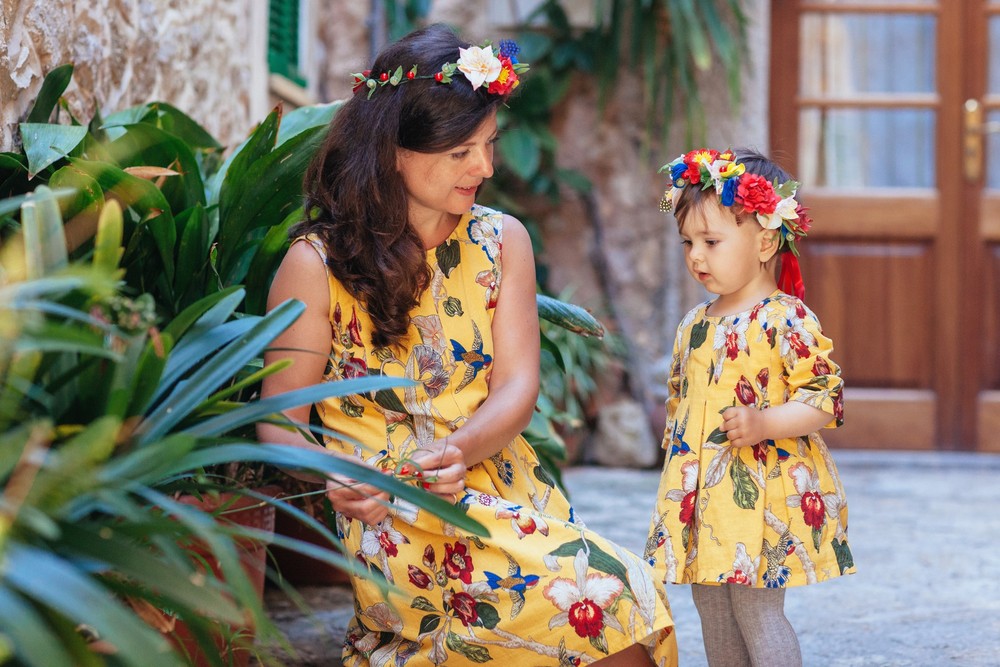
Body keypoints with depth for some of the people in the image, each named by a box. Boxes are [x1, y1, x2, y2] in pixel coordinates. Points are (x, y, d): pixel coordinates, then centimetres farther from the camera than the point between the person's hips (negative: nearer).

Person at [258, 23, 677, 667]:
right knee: (607, 597, -29)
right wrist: (332, 478, -22)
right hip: (394, 514, -4)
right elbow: (279, 422, 0)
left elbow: (517, 388, 3)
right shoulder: (316, 264, -2)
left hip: (505, 487, 5)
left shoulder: (502, 240, 10)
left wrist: (455, 451, -19)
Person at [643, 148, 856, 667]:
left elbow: (826, 398, -15)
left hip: (762, 496, -8)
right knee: (714, 616, 13)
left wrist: (763, 424, -27)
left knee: (757, 613, -7)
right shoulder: (695, 324, 13)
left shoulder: (785, 318, -12)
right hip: (700, 497, 8)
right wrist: (676, 471, 21)